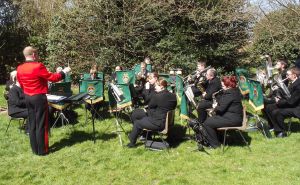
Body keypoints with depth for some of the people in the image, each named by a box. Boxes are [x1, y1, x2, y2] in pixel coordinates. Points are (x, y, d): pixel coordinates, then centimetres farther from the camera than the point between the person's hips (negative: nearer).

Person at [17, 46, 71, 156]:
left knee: (32, 124, 13)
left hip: (27, 98, 7)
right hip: (39, 98, -7)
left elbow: (21, 85, 14)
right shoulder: (38, 66, -18)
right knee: (41, 124, 1)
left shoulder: (19, 69, 4)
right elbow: (52, 78, -12)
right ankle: (42, 150, 8)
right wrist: (63, 72, 1)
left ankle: (35, 149, 21)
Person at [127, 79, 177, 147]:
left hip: (158, 124, -8)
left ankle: (132, 143, 26)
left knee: (137, 123, 11)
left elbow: (150, 107, -6)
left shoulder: (157, 96, -20)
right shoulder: (173, 96, 0)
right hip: (169, 122, 8)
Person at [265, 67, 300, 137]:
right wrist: (279, 99, -4)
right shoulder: (293, 82, 5)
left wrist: (279, 101, -14)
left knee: (276, 112, -28)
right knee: (268, 107, 4)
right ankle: (274, 126, 11)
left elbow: (291, 101, -26)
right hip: (289, 104, 10)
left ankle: (282, 132, -9)